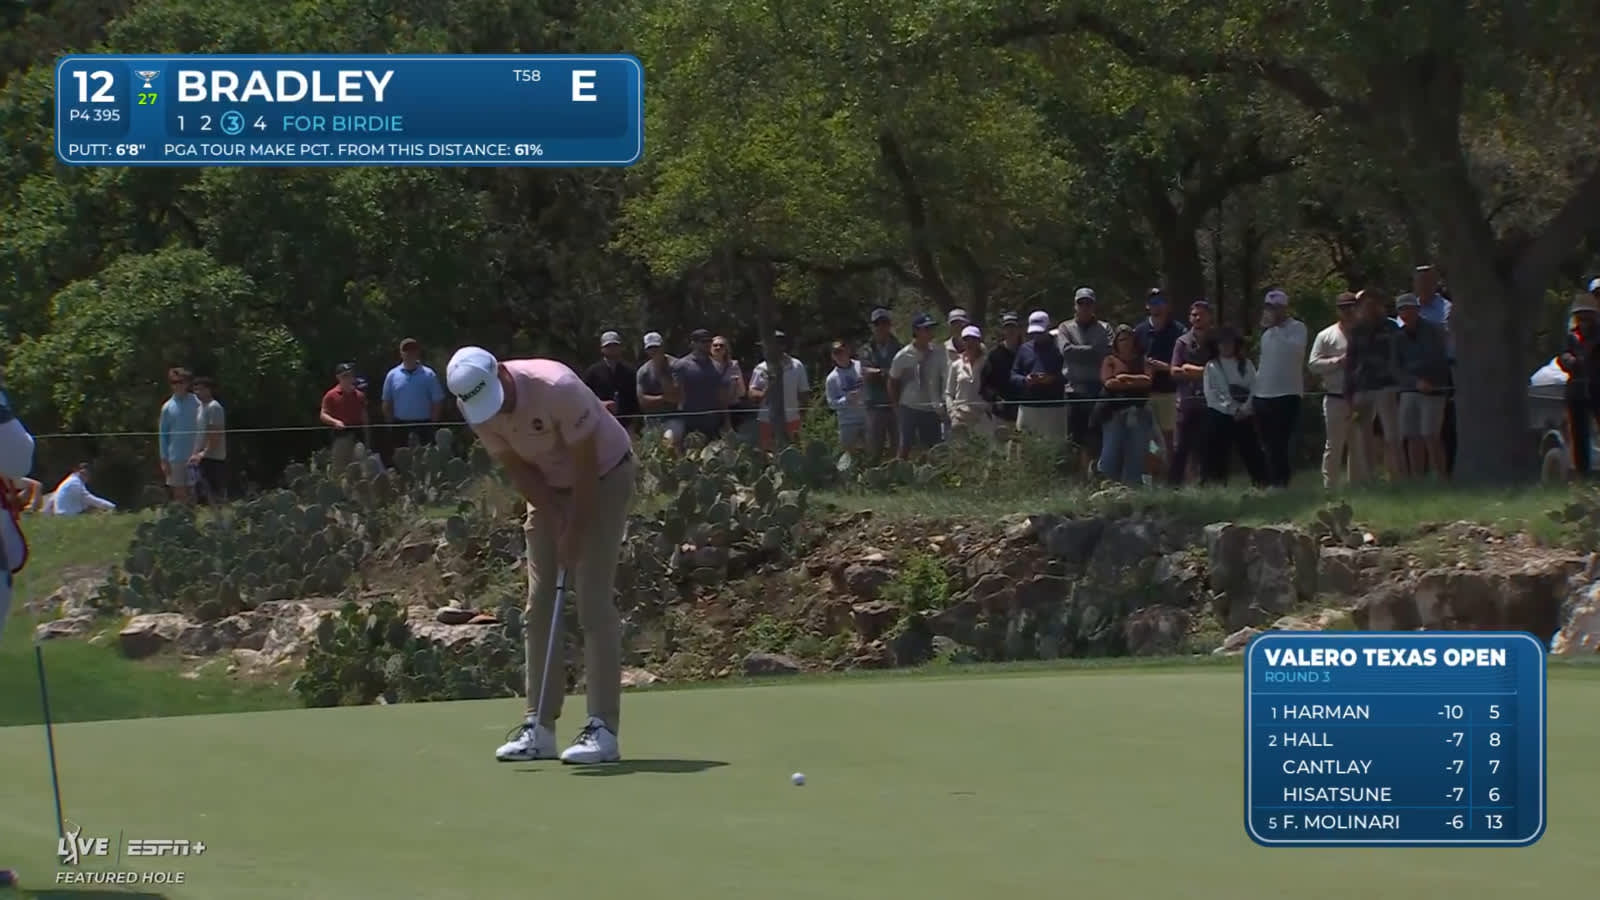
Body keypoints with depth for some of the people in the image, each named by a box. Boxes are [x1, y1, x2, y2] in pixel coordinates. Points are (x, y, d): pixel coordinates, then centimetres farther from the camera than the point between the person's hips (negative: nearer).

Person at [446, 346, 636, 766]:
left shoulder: (558, 388, -34)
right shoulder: (473, 404, -16)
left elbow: (586, 467, -25)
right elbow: (515, 466, -6)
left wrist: (574, 534, -21)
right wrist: (555, 518, -15)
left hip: (603, 476, -6)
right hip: (549, 487, 6)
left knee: (592, 601, -13)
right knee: (539, 605, 1)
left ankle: (603, 729, -14)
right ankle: (539, 727, 4)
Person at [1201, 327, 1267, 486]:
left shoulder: (1245, 365, 12)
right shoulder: (1212, 366, 6)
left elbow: (1254, 389, 3)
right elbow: (1211, 395, -2)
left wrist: (1245, 409, -12)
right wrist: (1231, 409, -10)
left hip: (1244, 417, 1)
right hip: (1220, 416, -1)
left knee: (1251, 453, -2)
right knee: (1217, 455, -3)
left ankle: (1262, 484, 0)